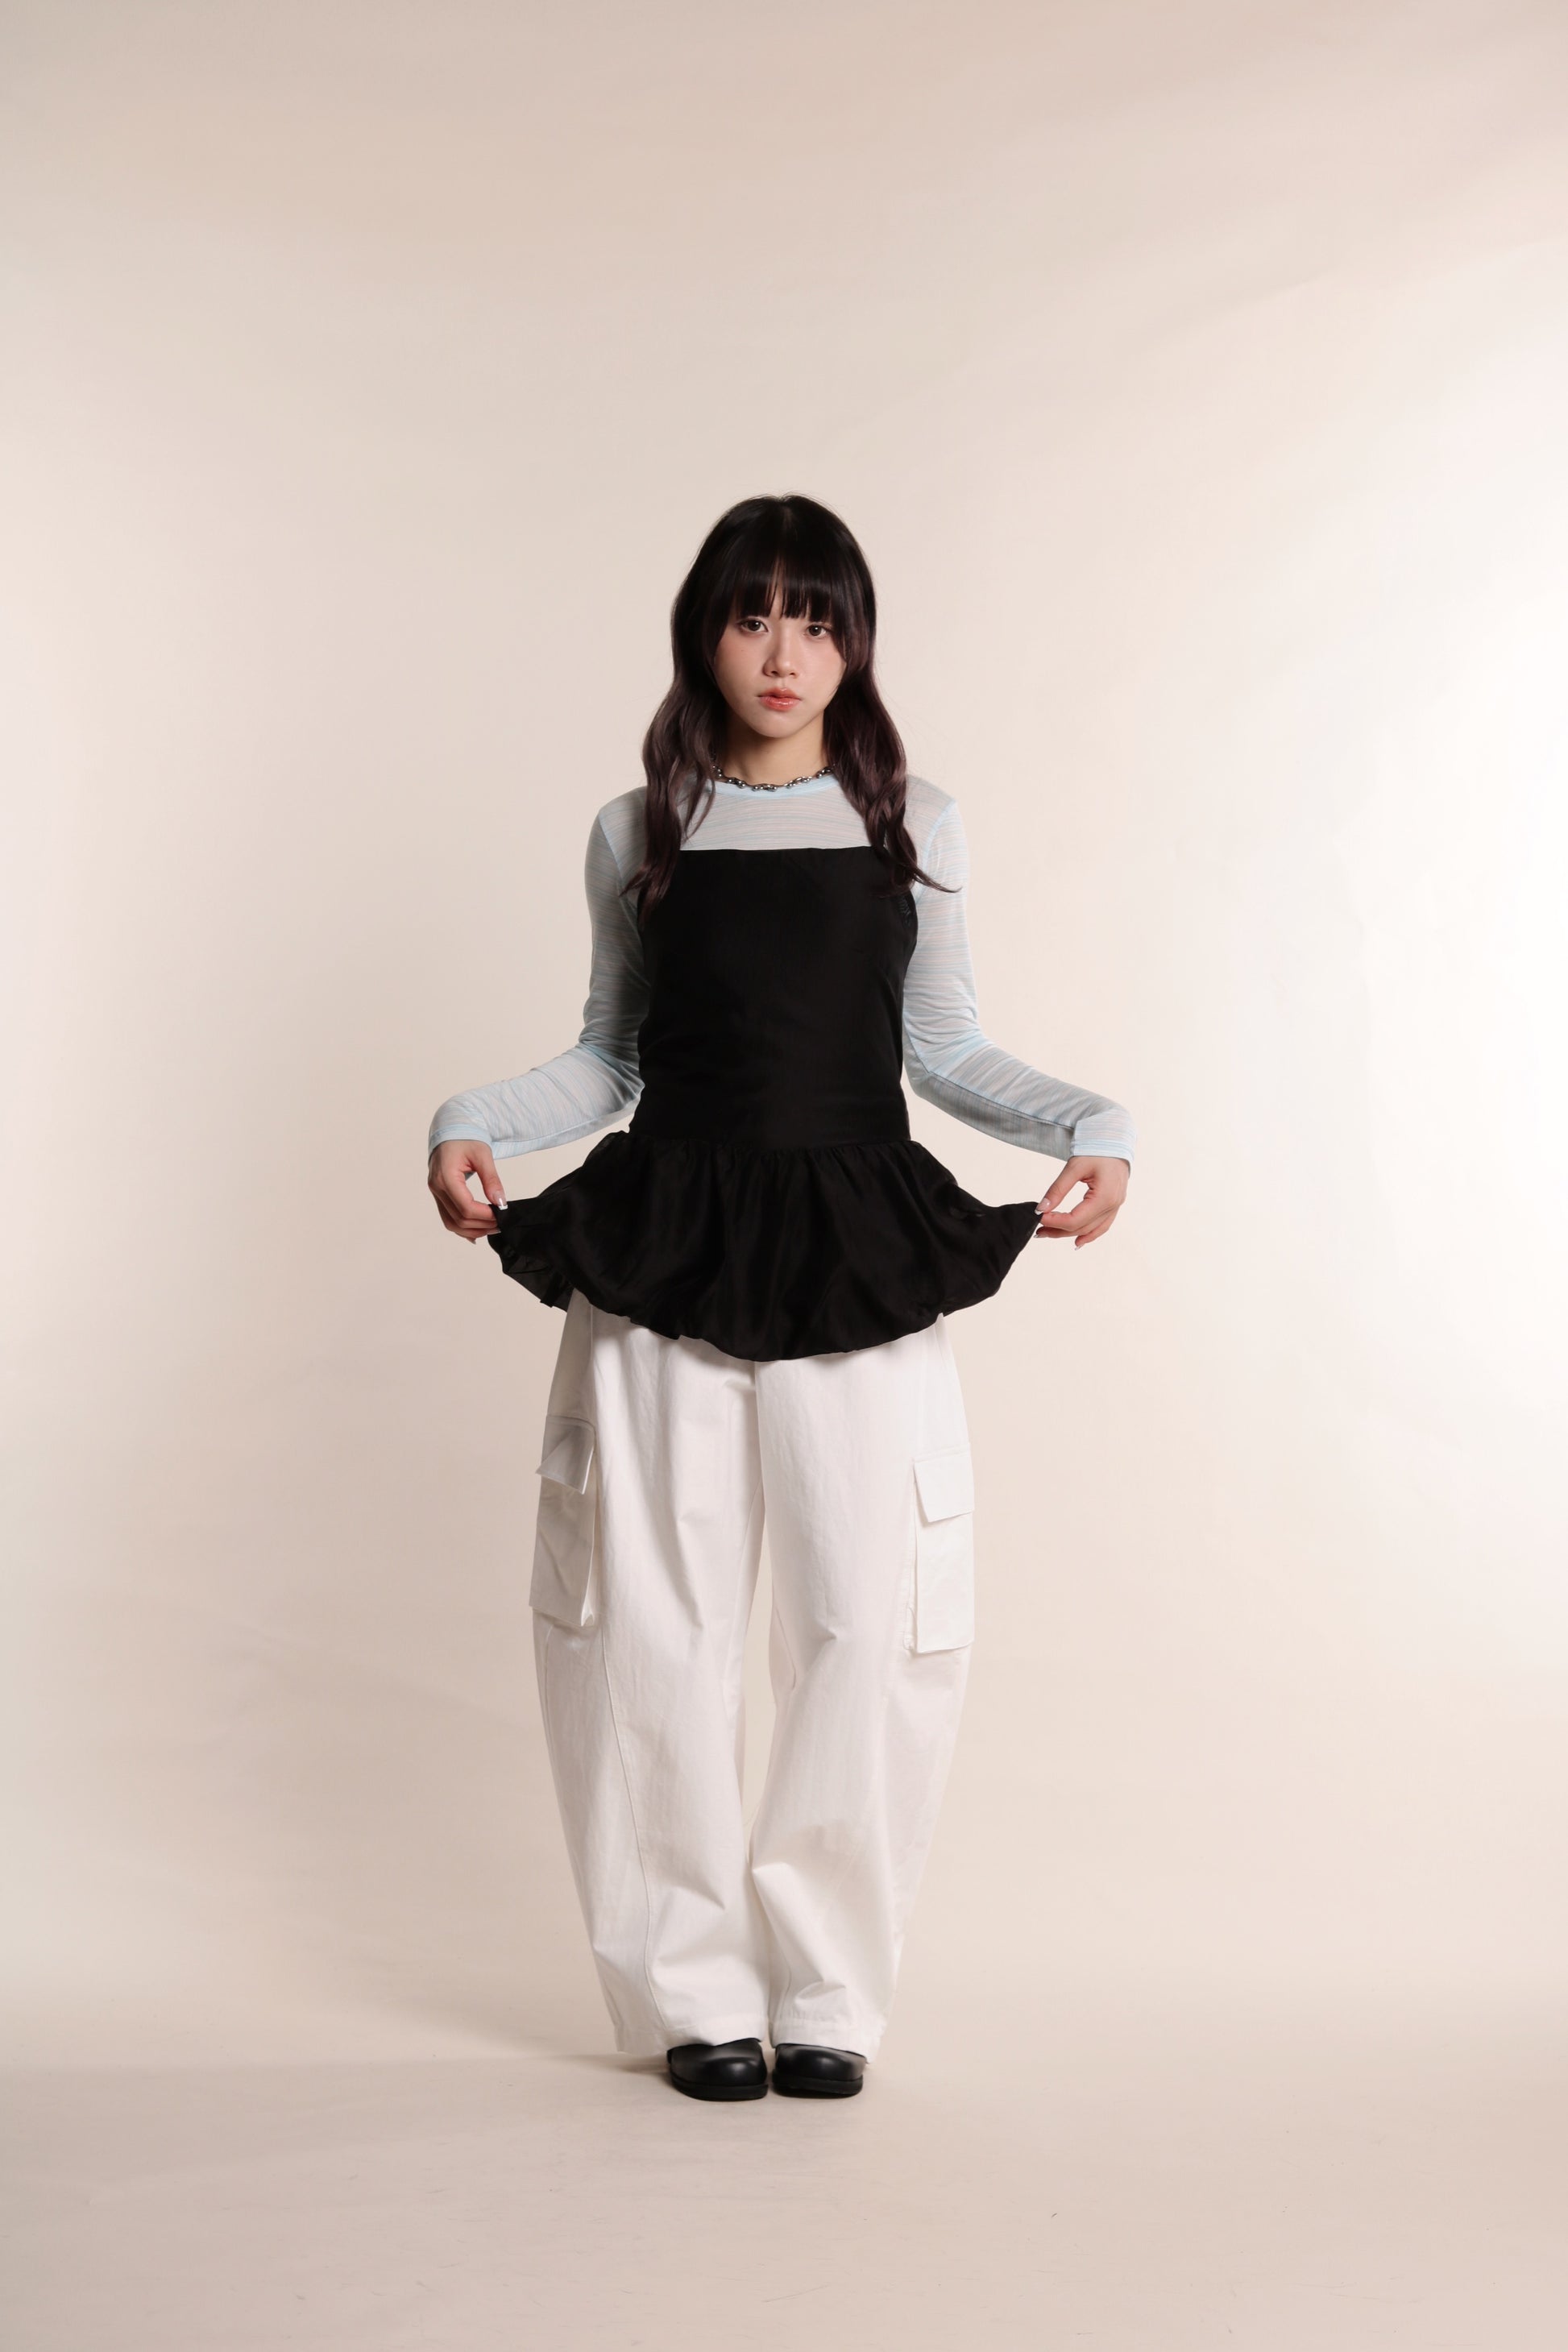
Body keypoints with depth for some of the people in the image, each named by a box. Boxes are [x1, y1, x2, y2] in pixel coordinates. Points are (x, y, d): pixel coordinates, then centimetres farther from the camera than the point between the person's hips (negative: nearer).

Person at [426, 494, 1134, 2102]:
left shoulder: (912, 825, 10)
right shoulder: (638, 834, 10)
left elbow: (944, 1052, 14)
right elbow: (607, 1059, 14)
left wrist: (1094, 1128, 0)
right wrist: (469, 1124, -1)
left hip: (862, 1258, 0)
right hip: (665, 1254, 0)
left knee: (872, 1623, -5)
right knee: (656, 1624, 0)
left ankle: (827, 1985, 11)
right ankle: (694, 1988, 14)